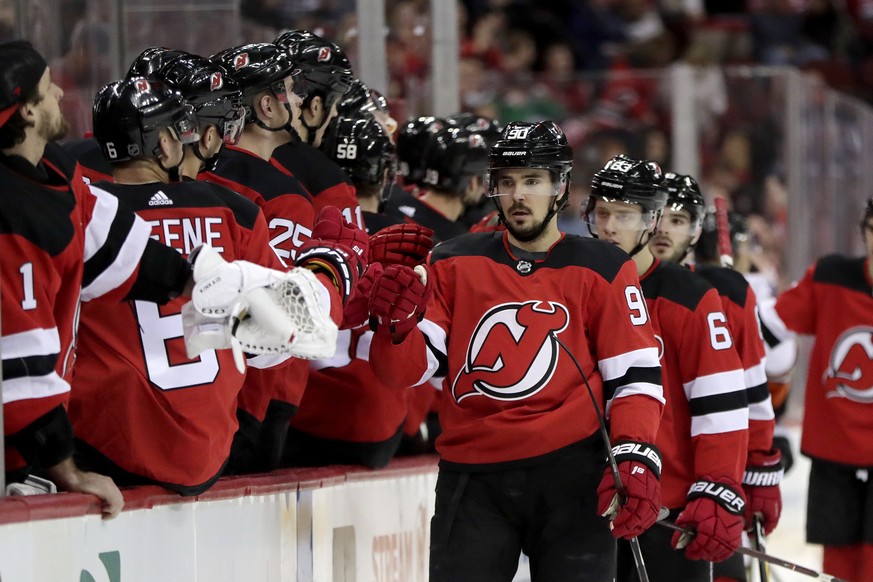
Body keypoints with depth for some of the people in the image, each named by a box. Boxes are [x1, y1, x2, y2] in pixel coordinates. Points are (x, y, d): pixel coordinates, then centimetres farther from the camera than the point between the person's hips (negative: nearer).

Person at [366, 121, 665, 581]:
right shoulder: (455, 263, 10)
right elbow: (410, 369, 5)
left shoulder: (603, 270, 6)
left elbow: (634, 374, 2)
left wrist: (635, 460, -13)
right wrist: (397, 326, -17)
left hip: (571, 474, -1)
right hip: (473, 480, 1)